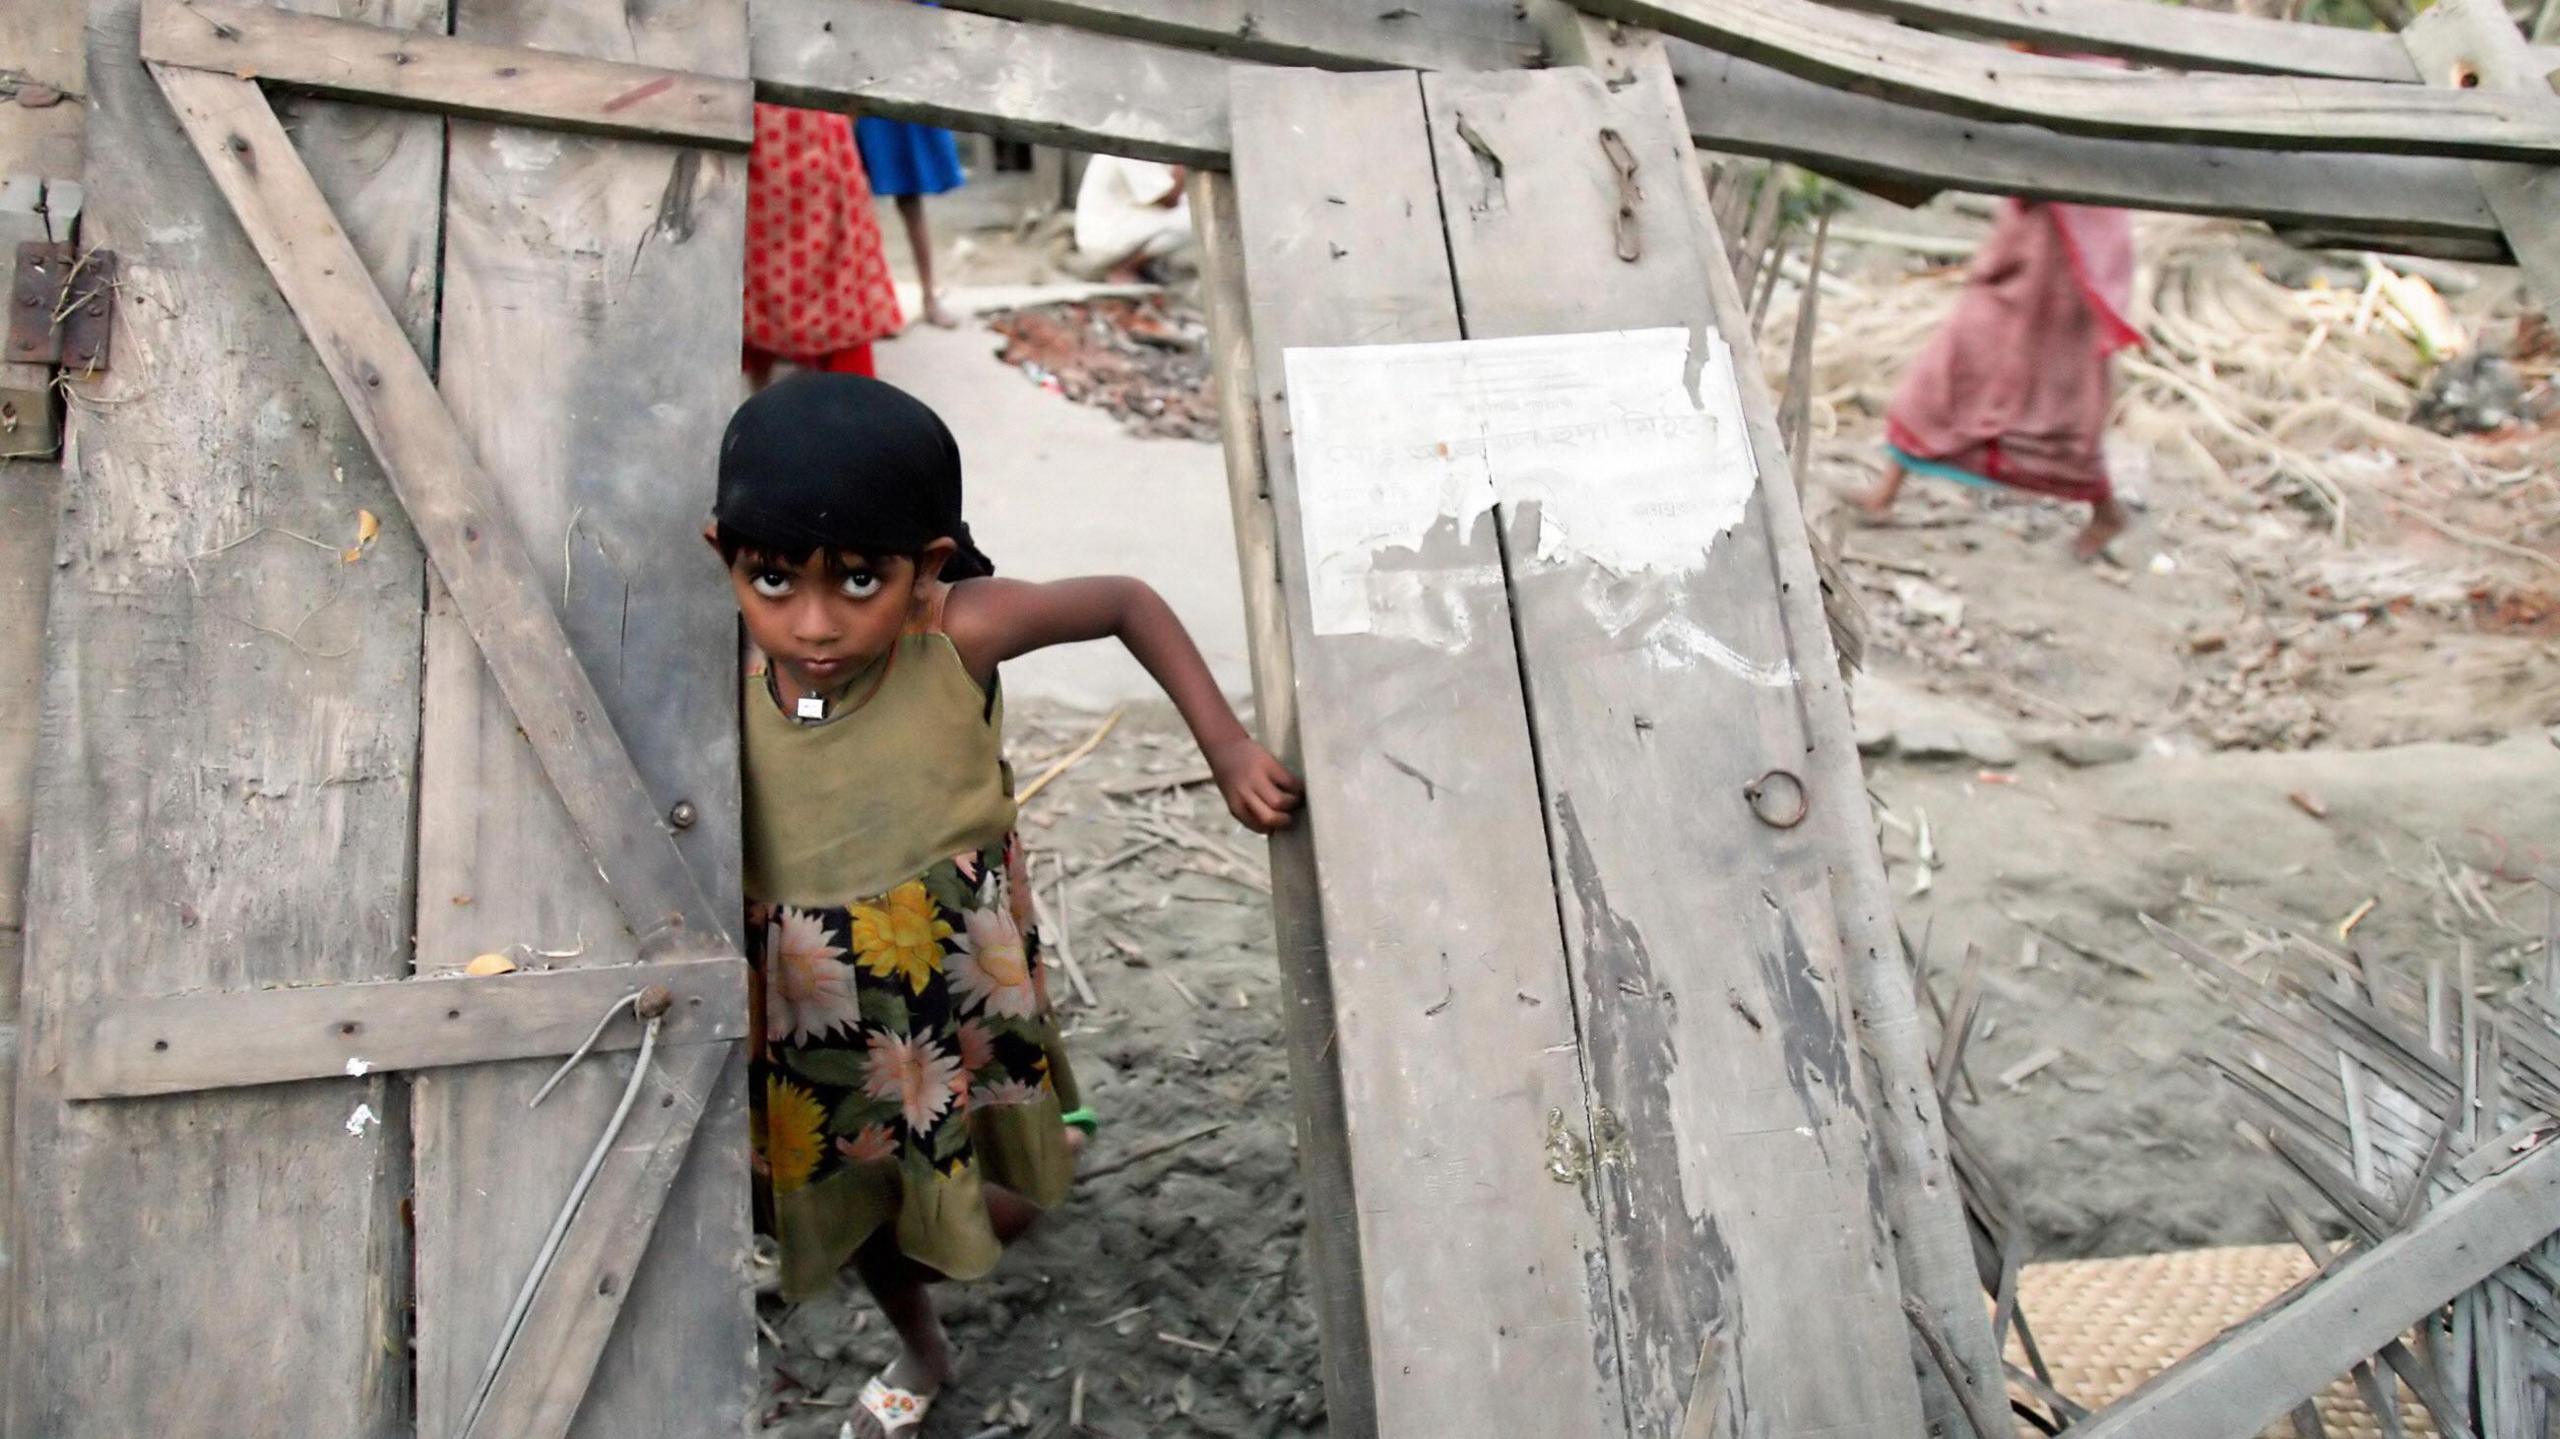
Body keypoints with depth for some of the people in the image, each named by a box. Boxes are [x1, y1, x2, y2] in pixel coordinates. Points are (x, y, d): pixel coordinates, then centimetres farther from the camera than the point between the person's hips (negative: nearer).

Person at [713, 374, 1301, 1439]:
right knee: (852, 1210, 26)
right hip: (816, 1033, 2)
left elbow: (1129, 603, -12)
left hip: (959, 1003, -2)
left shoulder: (958, 632, -26)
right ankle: (920, 1351, 58)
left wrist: (1227, 747, -15)